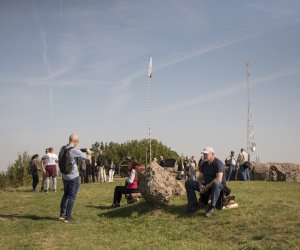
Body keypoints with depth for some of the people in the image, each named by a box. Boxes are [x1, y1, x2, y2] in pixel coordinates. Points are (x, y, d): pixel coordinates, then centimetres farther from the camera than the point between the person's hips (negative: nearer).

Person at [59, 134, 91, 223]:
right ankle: (68, 216, 5)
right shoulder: (75, 150, -20)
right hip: (73, 177, -7)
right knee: (71, 196, 2)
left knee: (66, 194, 21)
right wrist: (89, 152, 10)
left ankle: (62, 214, 25)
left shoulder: (63, 148, 1)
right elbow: (88, 158, -13)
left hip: (64, 176, 7)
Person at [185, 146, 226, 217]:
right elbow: (200, 178, 11)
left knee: (216, 183, -44)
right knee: (188, 183, -2)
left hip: (220, 186, -7)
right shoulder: (204, 164, 7)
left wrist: (206, 187, -26)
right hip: (206, 186, 8)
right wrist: (201, 186, -12)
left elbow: (219, 179, -29)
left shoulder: (218, 163, -18)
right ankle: (194, 205, -7)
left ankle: (212, 207, -34)